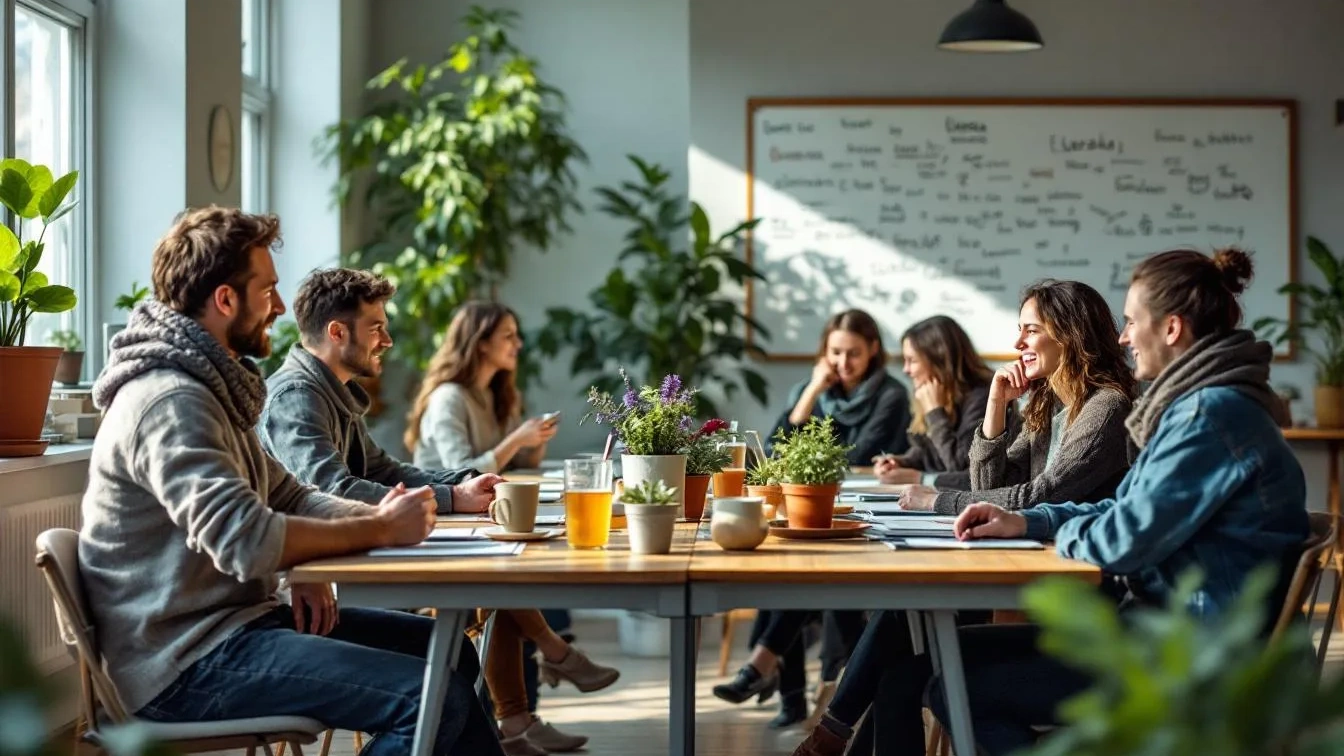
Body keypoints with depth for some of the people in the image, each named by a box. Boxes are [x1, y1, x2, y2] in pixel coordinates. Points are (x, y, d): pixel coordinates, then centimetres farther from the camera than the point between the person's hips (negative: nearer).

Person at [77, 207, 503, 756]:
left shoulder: (208, 387, 15)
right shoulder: (170, 401, -19)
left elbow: (288, 498, 16)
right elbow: (247, 542, -28)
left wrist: (379, 514, -5)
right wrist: (381, 529, -16)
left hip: (240, 617, 11)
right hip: (188, 659, -11)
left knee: (447, 650, 14)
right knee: (435, 699, -22)